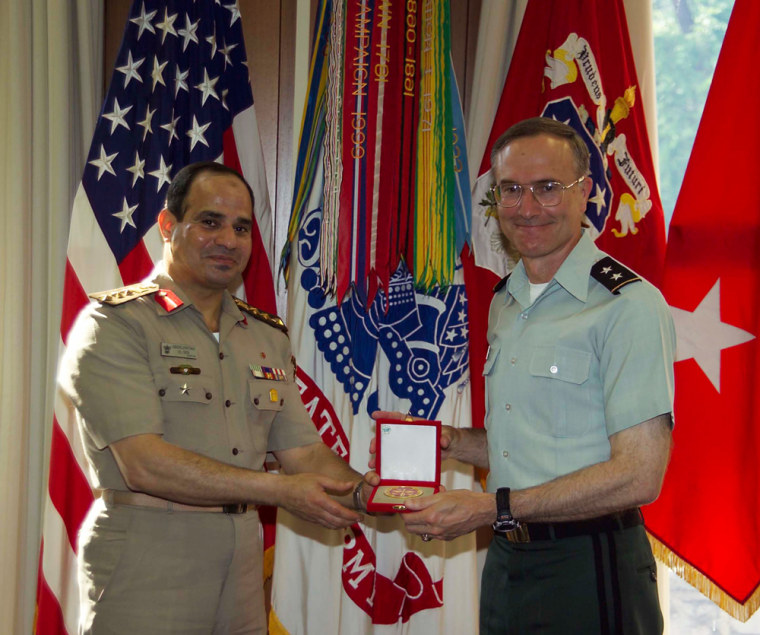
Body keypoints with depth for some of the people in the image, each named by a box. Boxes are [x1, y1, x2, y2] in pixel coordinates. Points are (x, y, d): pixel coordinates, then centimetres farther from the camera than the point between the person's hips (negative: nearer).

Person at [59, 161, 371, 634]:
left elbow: (305, 454, 9)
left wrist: (371, 494, -11)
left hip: (242, 564, 6)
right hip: (144, 567, -6)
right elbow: (143, 464, -19)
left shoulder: (268, 336, 13)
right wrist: (280, 490, -20)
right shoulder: (115, 325, -8)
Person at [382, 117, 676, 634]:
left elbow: (639, 475, -20)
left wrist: (490, 508, -19)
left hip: (589, 571, -7)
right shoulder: (504, 304, 12)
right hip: (506, 564, 7)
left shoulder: (628, 304, -15)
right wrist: (449, 442, 3)